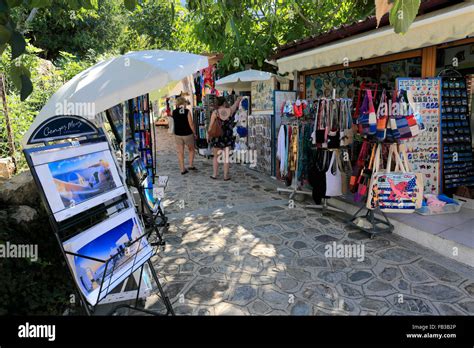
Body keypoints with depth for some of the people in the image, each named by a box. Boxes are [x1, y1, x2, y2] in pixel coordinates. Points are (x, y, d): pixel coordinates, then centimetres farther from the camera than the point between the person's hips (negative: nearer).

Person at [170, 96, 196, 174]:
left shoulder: (174, 112, -1)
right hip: (188, 134, -3)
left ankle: (182, 169, 12)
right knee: (191, 149, 19)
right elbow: (191, 124, -12)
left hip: (178, 135, 3)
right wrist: (194, 133, 0)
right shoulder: (187, 111, -12)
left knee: (180, 152, 9)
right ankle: (191, 165, 18)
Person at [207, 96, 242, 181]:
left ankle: (215, 174, 18)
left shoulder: (215, 112, -9)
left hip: (217, 137, -1)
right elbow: (236, 103, 17)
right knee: (226, 157, 8)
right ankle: (226, 176, 10)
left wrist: (208, 135, 5)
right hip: (228, 137, 1)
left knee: (216, 156, 14)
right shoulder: (230, 110, -4)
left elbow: (211, 125, -8)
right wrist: (239, 98, 38)